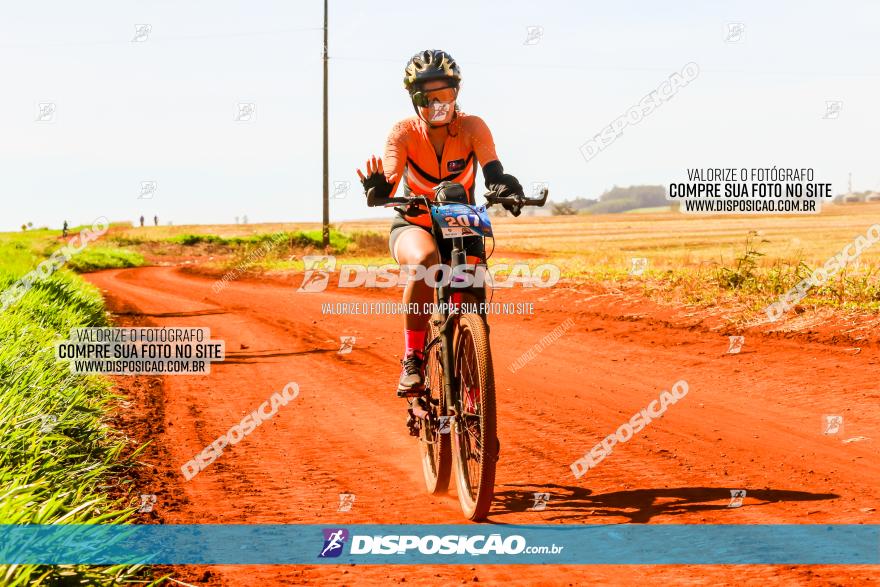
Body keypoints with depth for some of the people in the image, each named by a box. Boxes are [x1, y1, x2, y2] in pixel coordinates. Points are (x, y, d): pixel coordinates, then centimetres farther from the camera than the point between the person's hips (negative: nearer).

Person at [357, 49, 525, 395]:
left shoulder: (472, 127, -16)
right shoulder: (404, 132, -16)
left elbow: (492, 170, -32)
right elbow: (390, 180, -30)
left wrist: (504, 186, -55)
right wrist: (377, 188, -54)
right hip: (413, 227, -2)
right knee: (425, 261, -37)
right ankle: (413, 360, -25)